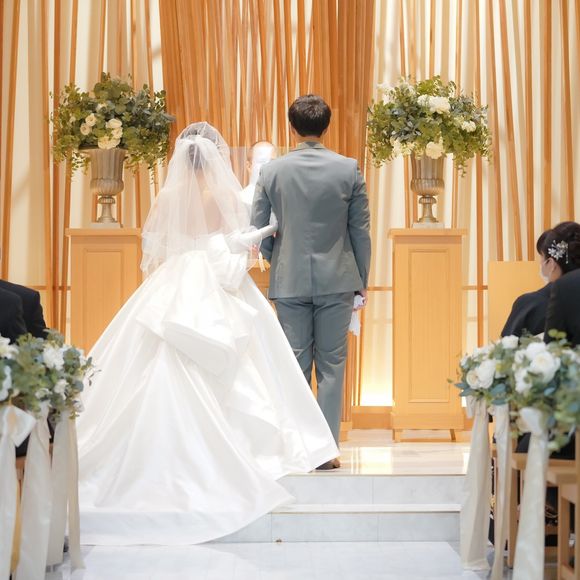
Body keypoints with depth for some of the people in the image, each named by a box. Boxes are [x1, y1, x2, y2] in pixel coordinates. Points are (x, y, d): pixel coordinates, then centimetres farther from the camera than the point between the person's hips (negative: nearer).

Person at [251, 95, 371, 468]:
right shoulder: (349, 169, -3)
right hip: (337, 280, 0)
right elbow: (360, 230, -1)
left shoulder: (272, 171, -2)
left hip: (289, 282, 1)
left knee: (295, 366, 8)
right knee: (331, 365, 7)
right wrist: (362, 280, 10)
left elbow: (258, 229, 3)